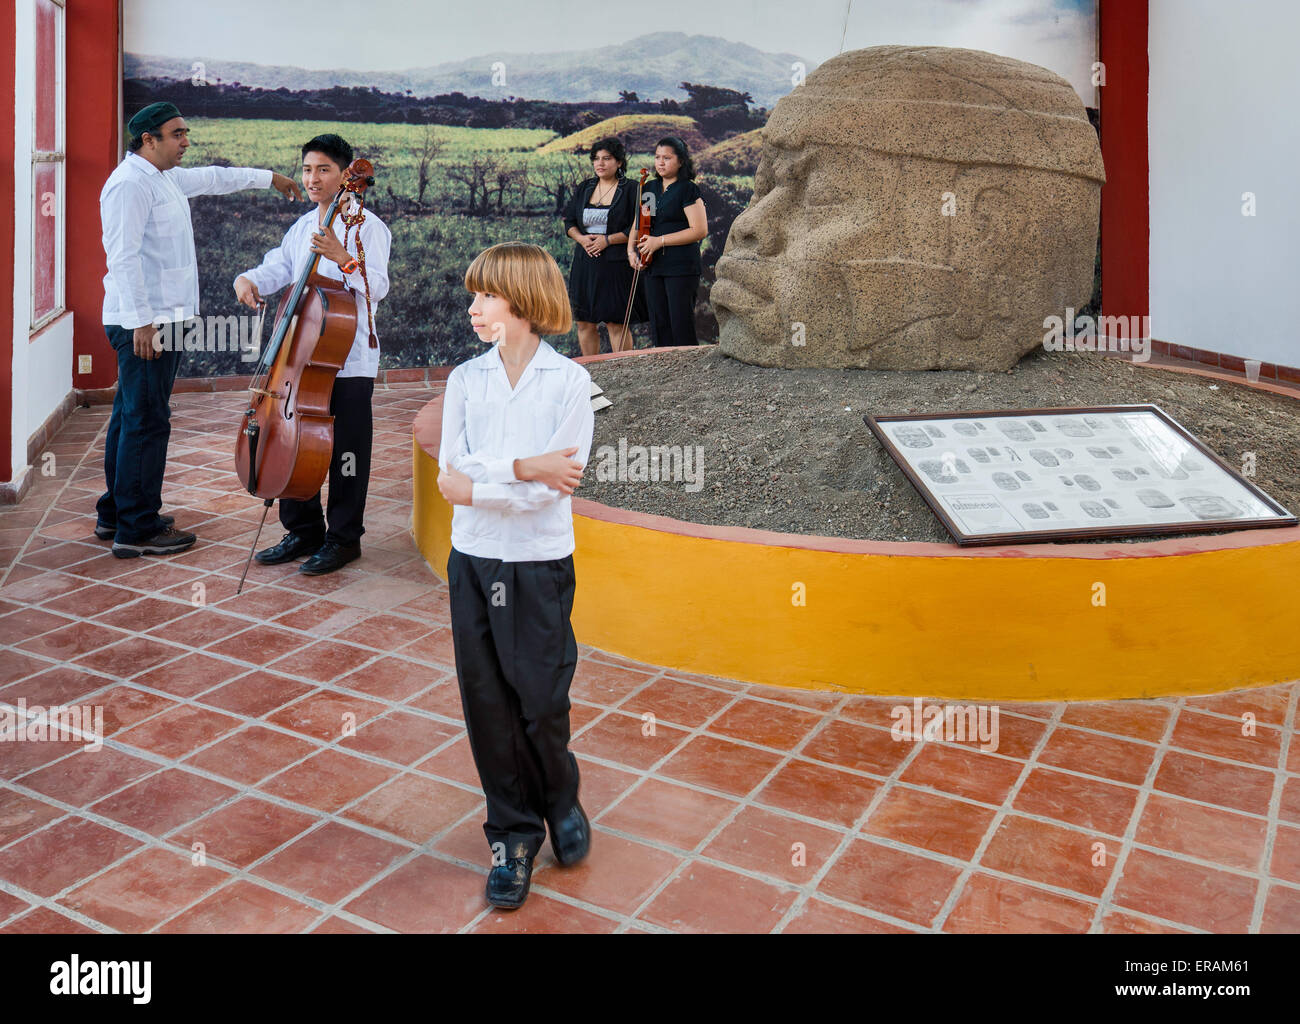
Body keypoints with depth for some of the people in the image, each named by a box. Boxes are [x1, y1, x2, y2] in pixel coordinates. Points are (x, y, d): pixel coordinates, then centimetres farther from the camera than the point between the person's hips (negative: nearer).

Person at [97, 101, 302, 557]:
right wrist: (141, 321, -25)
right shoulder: (130, 183, -13)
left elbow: (214, 178, 35)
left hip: (162, 319, 11)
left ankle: (115, 514, 27)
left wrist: (268, 177, 43)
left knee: (130, 418, 16)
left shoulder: (167, 178, 17)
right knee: (146, 422, -8)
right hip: (145, 323, -11)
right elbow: (123, 256, -20)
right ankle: (137, 530, -2)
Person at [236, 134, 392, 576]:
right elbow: (278, 267, 16)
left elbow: (377, 287, -16)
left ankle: (343, 538, 13)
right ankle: (304, 531, 26)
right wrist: (250, 278, -4)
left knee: (346, 452, 0)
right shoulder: (302, 227, 17)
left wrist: (344, 258, -31)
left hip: (349, 361, -7)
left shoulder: (366, 226, -6)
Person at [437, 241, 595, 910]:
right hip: (472, 560, 4)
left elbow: (554, 486, -16)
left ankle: (561, 801, 35)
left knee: (540, 704, 4)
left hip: (539, 563, -3)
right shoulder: (464, 379, 4)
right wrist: (523, 468, -16)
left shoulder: (570, 381, -7)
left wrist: (477, 485, -11)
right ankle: (513, 834, 27)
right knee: (487, 704, 9)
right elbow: (453, 472, -7)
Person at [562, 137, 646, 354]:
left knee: (617, 324, -5)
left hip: (616, 265, -5)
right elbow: (569, 222, 14)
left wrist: (608, 240, -15)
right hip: (585, 262, 5)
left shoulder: (630, 190, -1)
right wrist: (582, 239, -6)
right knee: (585, 323, 6)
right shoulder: (583, 189, 14)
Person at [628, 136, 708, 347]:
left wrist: (660, 241, -14)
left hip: (681, 266, -6)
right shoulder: (649, 188, 15)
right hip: (652, 266, 6)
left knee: (681, 326, -7)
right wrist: (631, 250, 4)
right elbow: (637, 224, 23)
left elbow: (700, 230, -13)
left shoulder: (688, 189, -5)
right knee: (659, 326, 8)